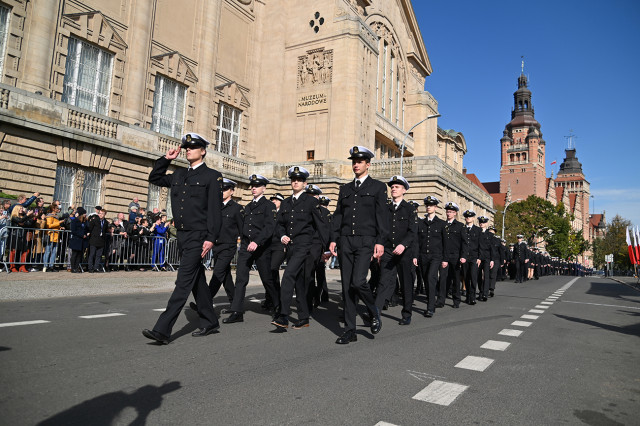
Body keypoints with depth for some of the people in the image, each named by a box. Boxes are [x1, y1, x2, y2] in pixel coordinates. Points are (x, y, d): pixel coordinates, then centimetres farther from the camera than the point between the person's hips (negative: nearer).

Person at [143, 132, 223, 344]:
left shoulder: (212, 176, -5)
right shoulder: (179, 175, 15)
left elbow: (215, 209, -11)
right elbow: (154, 179, 27)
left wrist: (211, 238, -17)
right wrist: (166, 159, 13)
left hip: (198, 237, -8)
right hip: (182, 236, 8)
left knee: (184, 282, -9)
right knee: (197, 281, 14)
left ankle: (162, 330, -9)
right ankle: (210, 322, 27)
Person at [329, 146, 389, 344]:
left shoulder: (378, 187, 5)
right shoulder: (345, 189, 18)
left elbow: (382, 216, -2)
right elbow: (337, 215, 15)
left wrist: (380, 242, -10)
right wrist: (334, 239, 5)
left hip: (366, 241, -4)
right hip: (345, 241, 5)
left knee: (358, 281, -18)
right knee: (347, 287, 3)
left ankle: (374, 312, 12)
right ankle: (349, 331, 12)